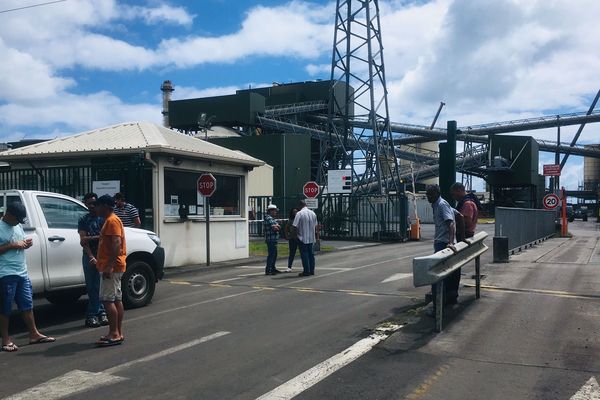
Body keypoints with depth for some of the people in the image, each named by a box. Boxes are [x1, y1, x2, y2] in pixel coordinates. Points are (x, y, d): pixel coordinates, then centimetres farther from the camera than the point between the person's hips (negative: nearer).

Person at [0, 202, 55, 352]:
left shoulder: (18, 226, 13)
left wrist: (27, 244, 4)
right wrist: (12, 246, -20)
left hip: (22, 272, 7)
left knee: (27, 305, 11)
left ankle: (34, 334, 19)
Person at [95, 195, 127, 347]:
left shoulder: (112, 221, -13)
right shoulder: (110, 220, 20)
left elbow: (116, 243, -24)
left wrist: (110, 265, -28)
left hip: (111, 267, -11)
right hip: (112, 267, 11)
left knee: (107, 299, -11)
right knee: (116, 299, 10)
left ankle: (114, 334, -10)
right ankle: (118, 333, 14)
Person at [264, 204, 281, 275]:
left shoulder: (273, 218, 20)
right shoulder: (268, 218, -12)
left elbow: (278, 227, 11)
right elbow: (274, 227, -21)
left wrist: (276, 226, -9)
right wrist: (276, 227, 0)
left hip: (274, 240, 10)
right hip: (271, 239, -10)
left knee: (274, 254, 16)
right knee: (271, 254, -11)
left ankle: (273, 268, 26)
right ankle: (268, 270, -9)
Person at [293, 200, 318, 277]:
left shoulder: (299, 214, -12)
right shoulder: (313, 213, 7)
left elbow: (295, 226, -15)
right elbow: (315, 226, 13)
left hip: (303, 238, -6)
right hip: (312, 238, 6)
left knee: (304, 254, 0)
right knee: (311, 254, 13)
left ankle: (306, 271, 0)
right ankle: (312, 270, 17)